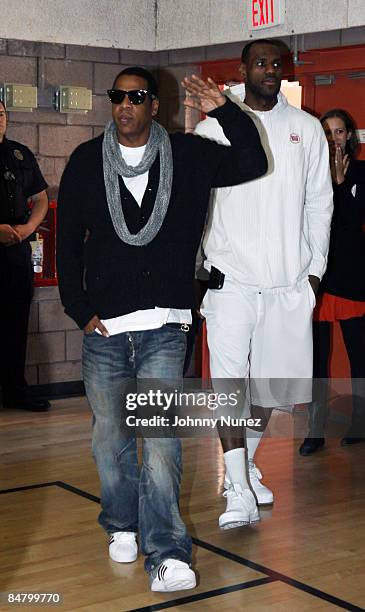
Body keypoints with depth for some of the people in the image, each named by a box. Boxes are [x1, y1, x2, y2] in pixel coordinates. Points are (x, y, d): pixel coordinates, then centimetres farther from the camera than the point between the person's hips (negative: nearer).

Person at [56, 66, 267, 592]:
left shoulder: (187, 156, 5)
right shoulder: (86, 162, 6)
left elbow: (251, 165, 1)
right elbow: (68, 242, 9)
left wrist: (225, 111, -12)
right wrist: (80, 309, 2)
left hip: (164, 328, -2)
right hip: (103, 330, 2)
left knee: (161, 436, -11)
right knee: (110, 435, 10)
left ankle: (166, 553, -12)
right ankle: (122, 526, 30)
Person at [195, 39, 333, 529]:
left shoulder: (307, 129, 9)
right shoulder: (213, 128, 3)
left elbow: (320, 204, 12)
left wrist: (316, 268, 7)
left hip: (289, 281, 3)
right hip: (231, 277, -3)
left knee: (271, 380, 11)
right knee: (230, 382, -12)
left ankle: (245, 465, 32)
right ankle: (239, 492, -10)